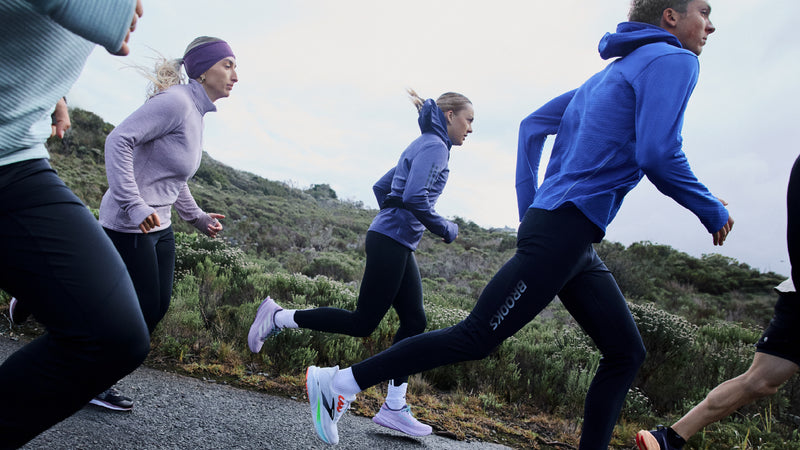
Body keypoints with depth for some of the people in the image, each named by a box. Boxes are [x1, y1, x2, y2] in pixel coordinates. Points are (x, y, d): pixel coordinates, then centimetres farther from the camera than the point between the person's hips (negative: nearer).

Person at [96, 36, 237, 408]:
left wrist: (197, 217, 21)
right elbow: (118, 140, -26)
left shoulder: (194, 112, 13)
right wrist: (134, 205, -31)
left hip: (158, 225, 9)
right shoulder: (175, 102, -17)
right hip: (129, 224, -9)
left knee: (157, 307, 10)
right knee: (143, 310, -2)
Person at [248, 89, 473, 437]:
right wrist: (446, 230, -10)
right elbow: (414, 197, -22)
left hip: (398, 246, 10)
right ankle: (277, 317, 4)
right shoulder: (434, 145, -8)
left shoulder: (423, 146, 22)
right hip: (391, 242, -10)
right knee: (363, 323, -4)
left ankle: (394, 408, 8)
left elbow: (381, 188, 25)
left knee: (414, 322, 6)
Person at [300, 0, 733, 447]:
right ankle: (340, 381, -1)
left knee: (626, 353, 13)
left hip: (576, 247, 10)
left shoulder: (609, 75, 24)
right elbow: (658, 156, -18)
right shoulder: (672, 59, -3)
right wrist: (712, 210, -1)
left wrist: (530, 210, 19)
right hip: (564, 231, -10)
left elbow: (532, 126, 22)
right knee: (476, 338, -7)